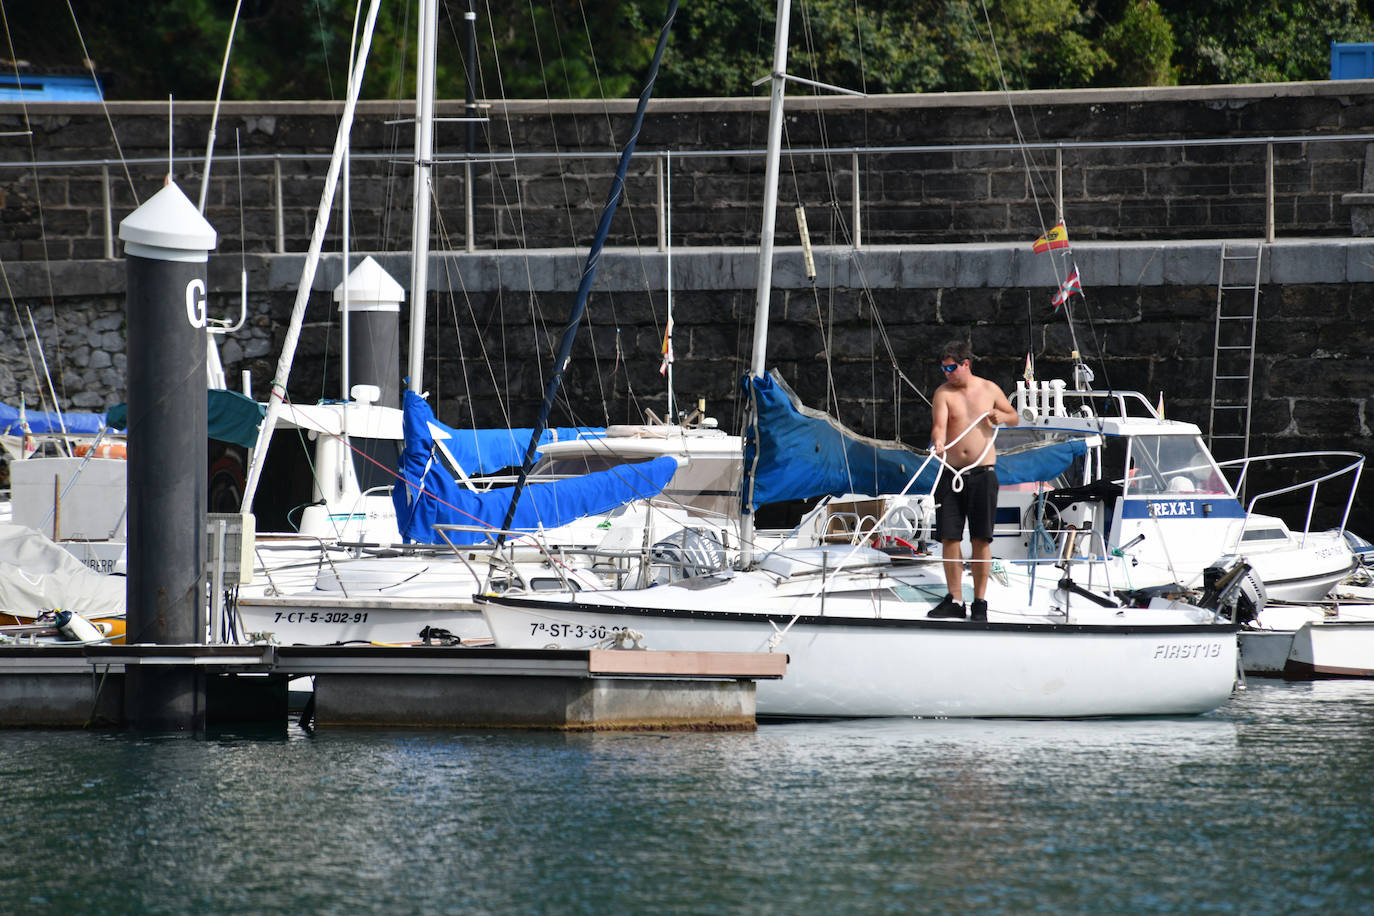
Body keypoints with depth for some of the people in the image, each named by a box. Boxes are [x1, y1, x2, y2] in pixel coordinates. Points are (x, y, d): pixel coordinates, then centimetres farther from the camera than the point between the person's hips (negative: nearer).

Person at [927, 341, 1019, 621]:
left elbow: (1015, 418, 18)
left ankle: (980, 602, 5)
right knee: (949, 537, 0)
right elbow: (939, 425, -13)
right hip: (951, 472, 1)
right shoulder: (943, 393, 3)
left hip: (982, 472, -1)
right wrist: (938, 443, -34)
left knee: (981, 539, -2)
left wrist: (1001, 416, -5)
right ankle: (954, 600, 10)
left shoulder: (989, 390, 6)